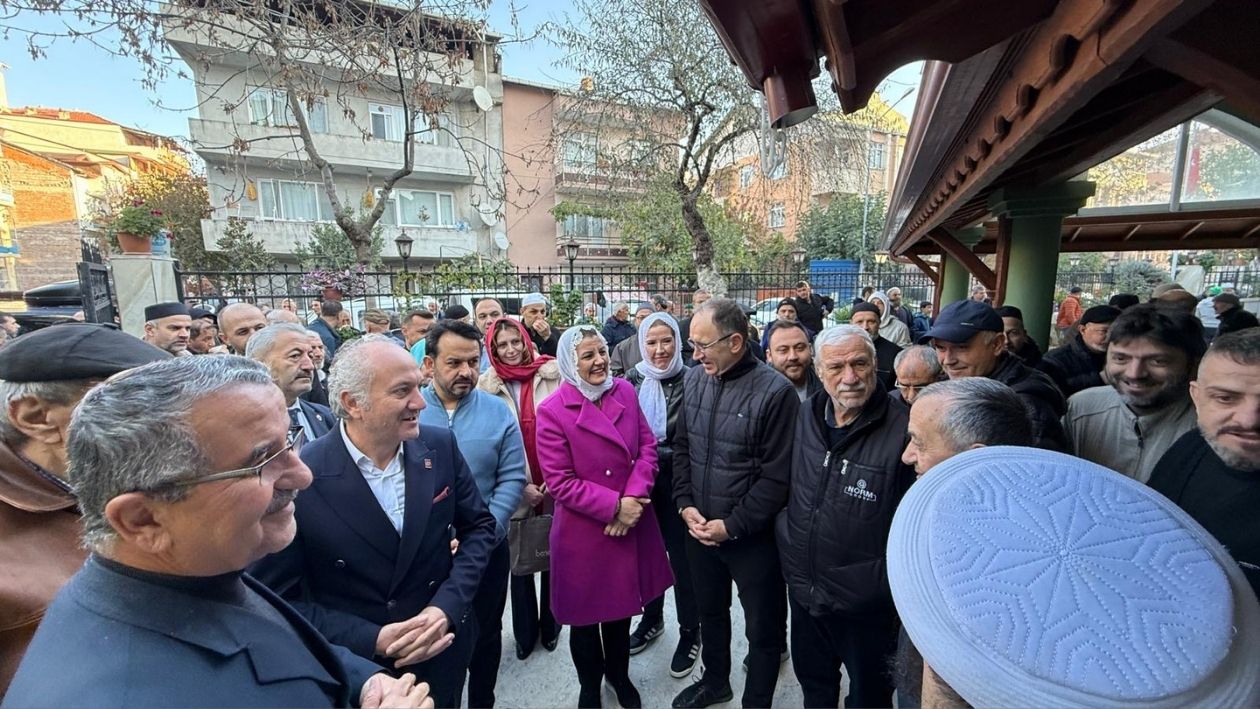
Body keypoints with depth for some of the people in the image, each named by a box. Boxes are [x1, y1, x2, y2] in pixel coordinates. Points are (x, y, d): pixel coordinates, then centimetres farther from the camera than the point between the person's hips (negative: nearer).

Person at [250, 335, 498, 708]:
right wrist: (371, 640, -20)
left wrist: (447, 606, -15)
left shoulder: (440, 446, -14)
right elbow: (280, 596, -13)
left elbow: (479, 525, -3)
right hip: (353, 669, -2)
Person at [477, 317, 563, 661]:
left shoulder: (552, 375, -6)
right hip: (516, 490, 1)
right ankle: (525, 632, 37)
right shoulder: (488, 386, -2)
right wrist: (521, 486, -7)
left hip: (555, 486, 0)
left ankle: (550, 625, 38)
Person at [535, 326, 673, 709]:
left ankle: (619, 674, 50)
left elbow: (647, 446, -1)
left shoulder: (625, 391, -3)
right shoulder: (552, 411, -17)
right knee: (586, 612, 17)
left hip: (631, 523, 4)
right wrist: (614, 505, -20)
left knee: (621, 605, 23)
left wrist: (634, 498, -15)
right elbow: (559, 481, -17)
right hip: (583, 531, -4)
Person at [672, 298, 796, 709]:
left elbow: (776, 476, -17)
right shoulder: (694, 379, -2)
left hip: (752, 536, -5)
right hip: (699, 529, 6)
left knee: (763, 627, 16)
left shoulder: (775, 392, -19)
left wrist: (732, 525, -15)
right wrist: (685, 505, -3)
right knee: (710, 611, 26)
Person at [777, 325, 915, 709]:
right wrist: (788, 549, 8)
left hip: (866, 604, -4)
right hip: (804, 591, 5)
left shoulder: (903, 430, -22)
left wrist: (889, 582, -10)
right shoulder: (804, 417, -5)